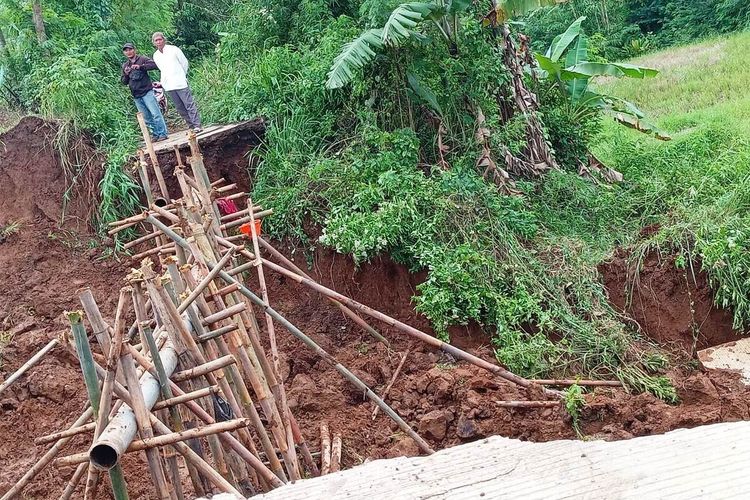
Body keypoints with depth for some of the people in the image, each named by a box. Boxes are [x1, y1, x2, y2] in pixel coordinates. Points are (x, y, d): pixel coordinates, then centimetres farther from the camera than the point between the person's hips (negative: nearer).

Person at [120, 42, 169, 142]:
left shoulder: (142, 59, 1)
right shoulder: (125, 65, 16)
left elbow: (154, 65, -16)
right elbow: (124, 82, 16)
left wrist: (140, 67, -24)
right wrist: (126, 74, -6)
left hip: (147, 92, -5)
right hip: (136, 96, 5)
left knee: (155, 113, -10)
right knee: (147, 118, 7)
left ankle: (163, 133, -5)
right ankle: (155, 134, 14)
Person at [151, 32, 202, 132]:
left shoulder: (173, 49, -3)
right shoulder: (155, 56, 10)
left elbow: (185, 63, 4)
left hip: (180, 83, -5)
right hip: (169, 86, 5)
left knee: (189, 104, -7)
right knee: (180, 108, 6)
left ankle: (197, 125, -6)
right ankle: (191, 126, 12)